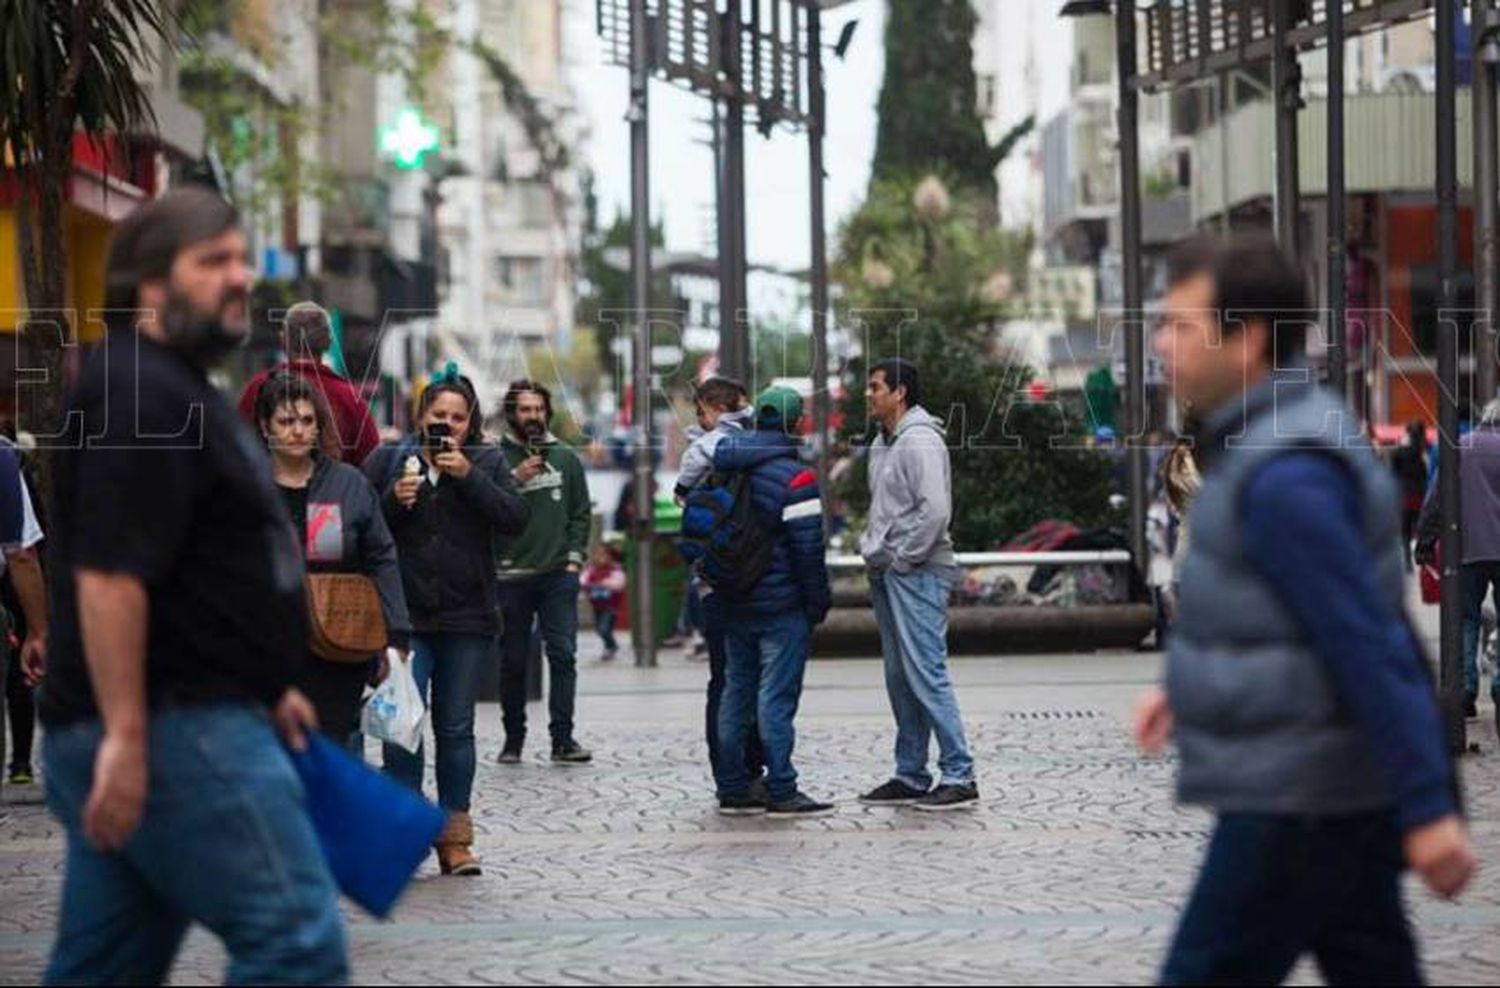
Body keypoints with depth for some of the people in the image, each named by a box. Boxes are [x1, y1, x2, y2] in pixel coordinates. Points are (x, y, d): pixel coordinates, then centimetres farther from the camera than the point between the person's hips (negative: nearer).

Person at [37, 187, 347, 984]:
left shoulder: (179, 388, 21)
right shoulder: (138, 395, -14)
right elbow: (108, 576, -22)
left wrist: (264, 688, 28)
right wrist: (126, 734, -25)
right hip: (170, 733, -11)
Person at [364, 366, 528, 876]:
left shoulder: (486, 463, 8)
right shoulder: (387, 460, 4)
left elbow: (514, 518, -6)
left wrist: (468, 476, -13)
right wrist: (393, 501, -15)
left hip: (467, 620, 1)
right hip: (404, 617, -1)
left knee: (456, 728, 6)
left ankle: (454, 837, 11)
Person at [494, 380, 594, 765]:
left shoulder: (565, 458, 11)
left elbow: (581, 512, 13)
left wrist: (575, 557, 2)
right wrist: (515, 480, -17)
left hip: (558, 574, 2)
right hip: (511, 575, -2)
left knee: (563, 654, -7)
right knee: (513, 661, 5)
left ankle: (563, 738, -6)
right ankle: (513, 739, 14)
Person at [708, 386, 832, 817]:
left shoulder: (724, 471, 8)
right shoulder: (793, 478, -15)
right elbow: (808, 549, -15)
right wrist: (818, 602, -7)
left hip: (732, 601, 7)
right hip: (781, 604, -7)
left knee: (735, 692, 12)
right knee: (777, 697, -6)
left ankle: (732, 788, 15)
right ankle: (781, 792, -5)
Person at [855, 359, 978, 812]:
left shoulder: (920, 441, -13)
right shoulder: (882, 444, 17)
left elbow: (935, 510, -23)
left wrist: (902, 558, -16)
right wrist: (872, 547, 14)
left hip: (917, 573, -10)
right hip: (886, 574, 10)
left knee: (926, 673, -12)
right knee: (900, 678, 11)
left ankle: (959, 776, -11)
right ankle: (910, 776, 16)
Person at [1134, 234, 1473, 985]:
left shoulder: (1284, 477, -21)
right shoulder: (1286, 434, 11)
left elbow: (1370, 647, -24)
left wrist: (1426, 808, -25)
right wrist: (1189, 691, 22)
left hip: (1301, 809, -10)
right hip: (1317, 789, 10)